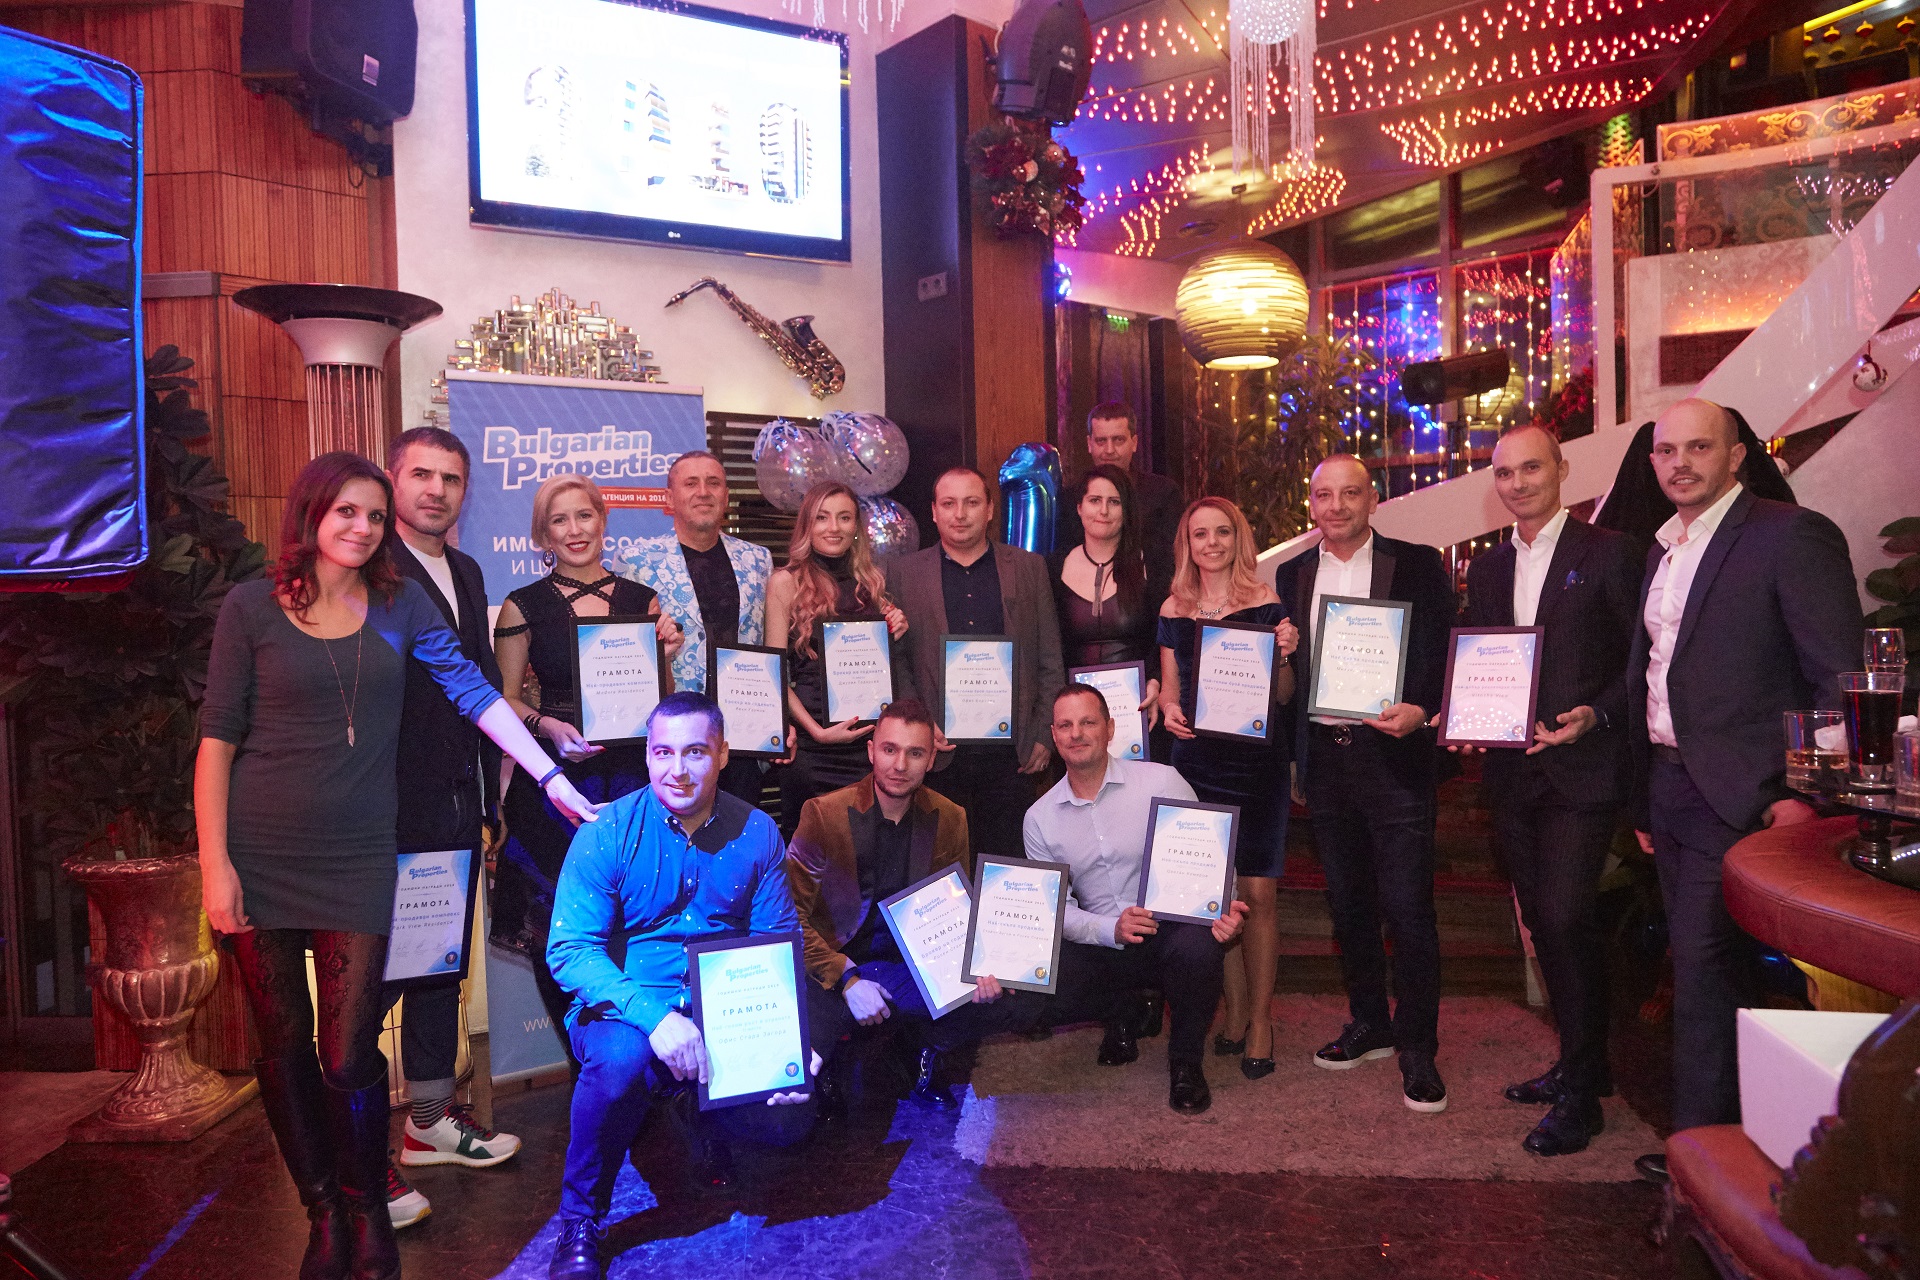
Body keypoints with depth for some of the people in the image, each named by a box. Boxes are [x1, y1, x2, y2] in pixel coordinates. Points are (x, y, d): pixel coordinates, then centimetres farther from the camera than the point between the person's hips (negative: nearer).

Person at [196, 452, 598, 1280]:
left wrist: (552, 776, -4)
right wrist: (214, 863, -6)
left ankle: (368, 1213, 22)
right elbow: (217, 740, -2)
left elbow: (473, 691, 1)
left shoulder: (400, 604, 5)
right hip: (262, 857, 0)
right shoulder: (252, 606, -1)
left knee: (349, 1056, 0)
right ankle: (323, 1213, 28)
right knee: (284, 1048, 9)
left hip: (356, 858, 1)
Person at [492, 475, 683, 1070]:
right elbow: (505, 699, 6)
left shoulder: (642, 599, 11)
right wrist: (550, 726, -12)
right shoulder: (524, 606, 5)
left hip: (633, 776, 2)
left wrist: (670, 654, -1)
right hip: (556, 783, -1)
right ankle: (587, 1064, 17)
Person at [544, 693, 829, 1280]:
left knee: (789, 1120, -15)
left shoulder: (756, 834, -1)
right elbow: (570, 949, -16)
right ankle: (578, 1222, -9)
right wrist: (656, 1016, -32)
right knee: (622, 1058, -36)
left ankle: (699, 1105, 22)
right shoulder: (608, 833, -10)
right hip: (622, 1008, -3)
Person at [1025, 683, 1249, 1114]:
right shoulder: (1039, 819, 3)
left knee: (1199, 947, -36)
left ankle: (1186, 1059, -4)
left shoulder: (1161, 781, -5)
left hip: (1172, 931, -2)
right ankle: (1124, 1011, 12)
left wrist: (1224, 909, -23)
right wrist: (1111, 929, -17)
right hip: (1102, 947, 2)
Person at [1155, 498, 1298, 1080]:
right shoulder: (1174, 610, 9)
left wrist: (1286, 656, -16)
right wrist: (1168, 709, -8)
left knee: (1258, 891, -3)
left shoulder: (1265, 604, 2)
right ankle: (1235, 1010, 21)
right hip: (1197, 759, 2)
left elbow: (1281, 696, 3)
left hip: (1256, 759, -2)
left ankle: (1260, 1017, 11)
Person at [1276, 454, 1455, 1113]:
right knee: (1348, 904, 14)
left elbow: (1444, 657, -4)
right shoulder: (1291, 574, 11)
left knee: (1408, 906, -3)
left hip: (1392, 755, -4)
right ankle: (1369, 1024, 31)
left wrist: (1420, 712, -20)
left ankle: (1417, 1049, 11)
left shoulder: (1417, 565, -1)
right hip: (1324, 759, 4)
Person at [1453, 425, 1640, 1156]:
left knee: (1565, 918, -11)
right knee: (1545, 924, 13)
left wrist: (1597, 716, -19)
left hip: (1580, 769, -6)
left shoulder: (1608, 553, -3)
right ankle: (1581, 1063, 29)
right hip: (1511, 773, 6)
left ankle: (1579, 1095, 3)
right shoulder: (1485, 570, 14)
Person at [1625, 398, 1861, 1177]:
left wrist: (1802, 794, -18)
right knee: (1698, 968, 13)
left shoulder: (1791, 536, -9)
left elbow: (1839, 679, -12)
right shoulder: (1662, 551, 15)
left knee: (1701, 967, -6)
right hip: (1667, 786, 8)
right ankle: (1713, 1125, 25)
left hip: (1741, 794, -8)